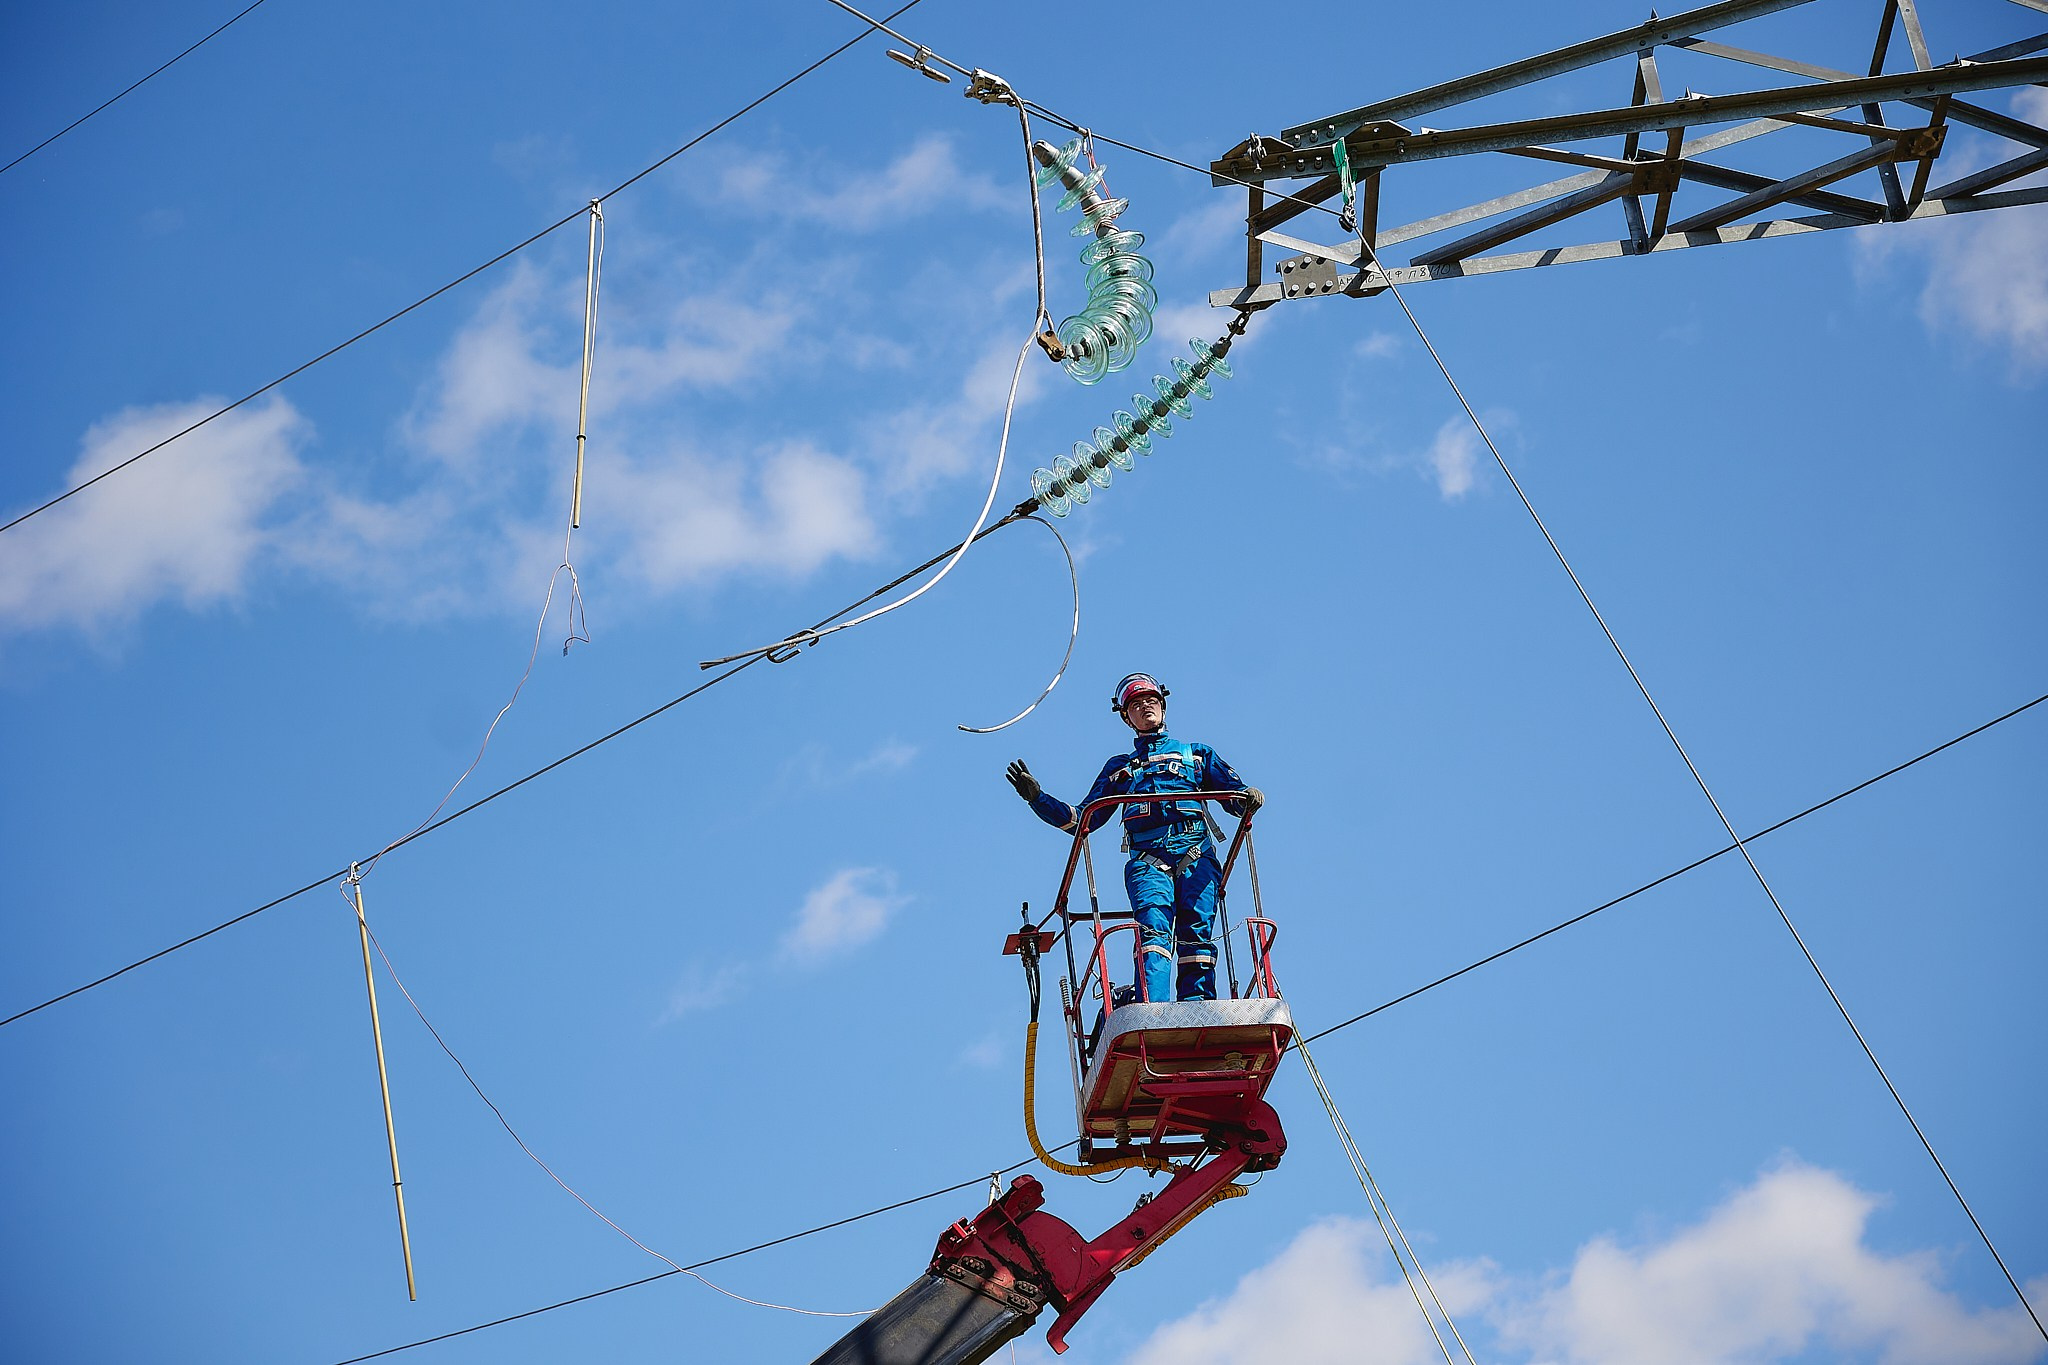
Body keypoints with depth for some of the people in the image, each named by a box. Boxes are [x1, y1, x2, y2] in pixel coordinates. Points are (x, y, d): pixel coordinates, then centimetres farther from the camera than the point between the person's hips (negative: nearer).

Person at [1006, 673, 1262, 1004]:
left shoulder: (1196, 753, 29)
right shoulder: (1119, 767, 32)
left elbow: (1235, 796, 20)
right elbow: (1083, 819, 27)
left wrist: (1249, 798, -5)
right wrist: (1037, 797, 15)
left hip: (1196, 855, 0)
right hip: (1147, 859, 0)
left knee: (1196, 936, -18)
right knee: (1154, 930, -24)